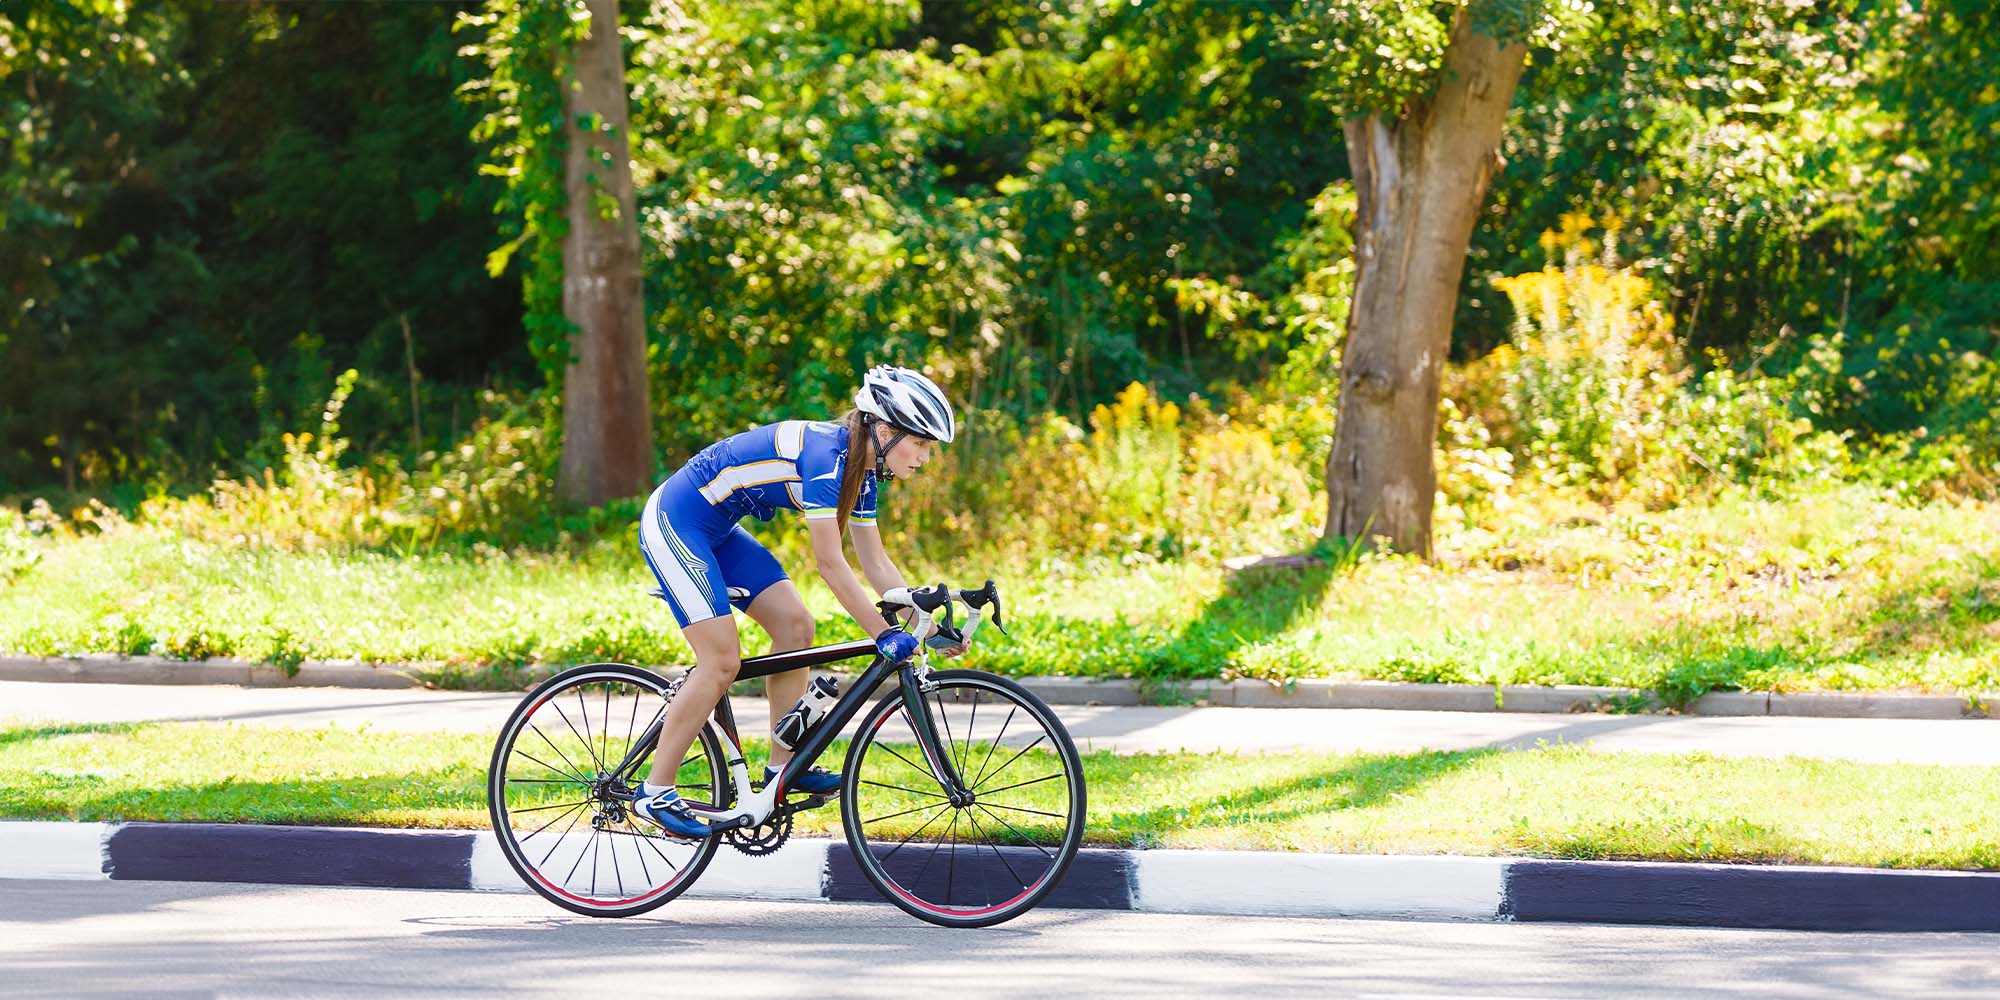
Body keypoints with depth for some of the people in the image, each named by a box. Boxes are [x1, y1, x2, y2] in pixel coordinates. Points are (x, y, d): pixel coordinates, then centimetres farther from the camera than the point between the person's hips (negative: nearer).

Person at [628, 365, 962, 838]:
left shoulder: (860, 468, 2)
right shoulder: (824, 454, -27)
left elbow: (876, 563, 8)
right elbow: (830, 564, -27)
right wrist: (884, 633, -25)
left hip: (717, 531, 10)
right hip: (674, 523, -10)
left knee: (795, 625, 2)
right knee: (722, 661, -12)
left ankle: (783, 766, 8)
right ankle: (655, 791, -5)